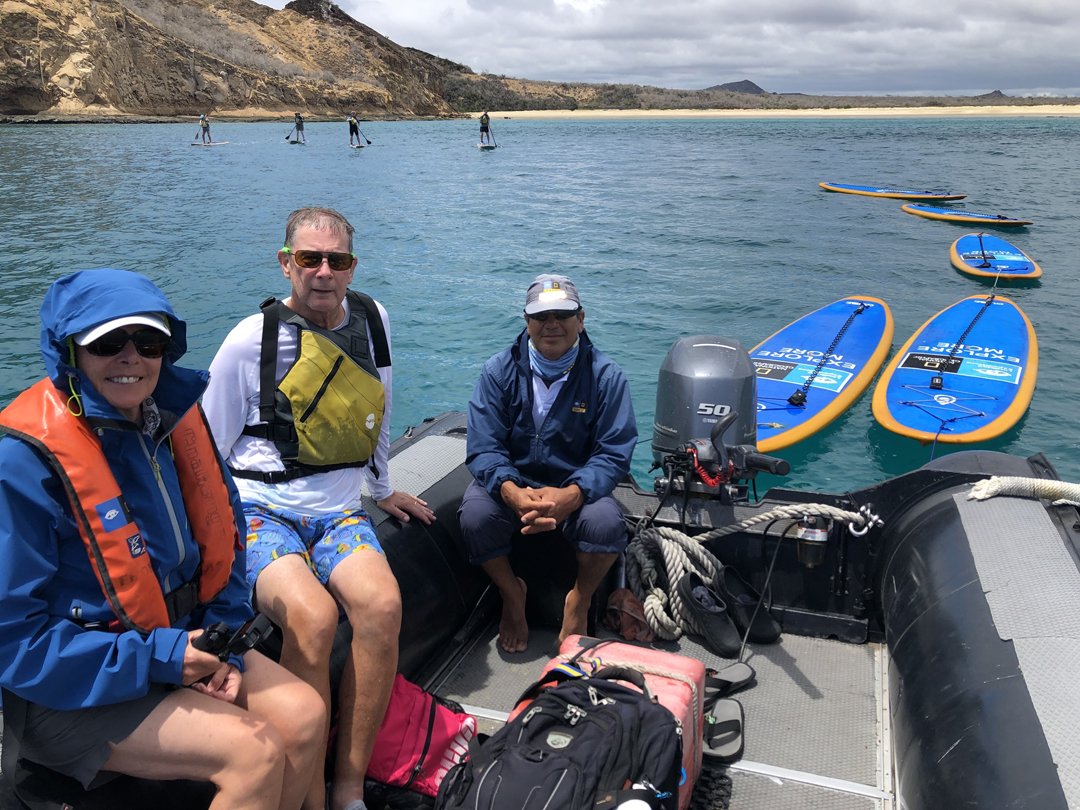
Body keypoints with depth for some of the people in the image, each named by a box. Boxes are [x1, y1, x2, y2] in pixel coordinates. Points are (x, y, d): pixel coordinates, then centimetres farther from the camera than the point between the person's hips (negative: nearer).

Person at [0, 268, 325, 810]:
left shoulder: (174, 424, -1)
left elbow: (223, 541, 10)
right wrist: (155, 659, -21)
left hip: (178, 640, 7)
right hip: (71, 691, -6)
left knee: (303, 714, -8)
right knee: (256, 752, -20)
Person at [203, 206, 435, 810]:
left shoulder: (372, 319, 6)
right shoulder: (252, 339, -5)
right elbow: (207, 451, 5)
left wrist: (384, 489, 28)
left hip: (339, 512, 3)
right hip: (259, 512, -3)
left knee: (382, 605, -29)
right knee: (313, 616, -33)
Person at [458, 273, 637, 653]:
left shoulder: (606, 376, -7)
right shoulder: (499, 371, -4)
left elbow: (614, 454, -11)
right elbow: (483, 448, -10)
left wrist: (570, 495, -31)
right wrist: (512, 492, -32)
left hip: (576, 489, -1)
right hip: (511, 483, 1)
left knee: (606, 521, -32)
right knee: (475, 515, -29)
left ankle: (579, 601, 1)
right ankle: (511, 593, 3)